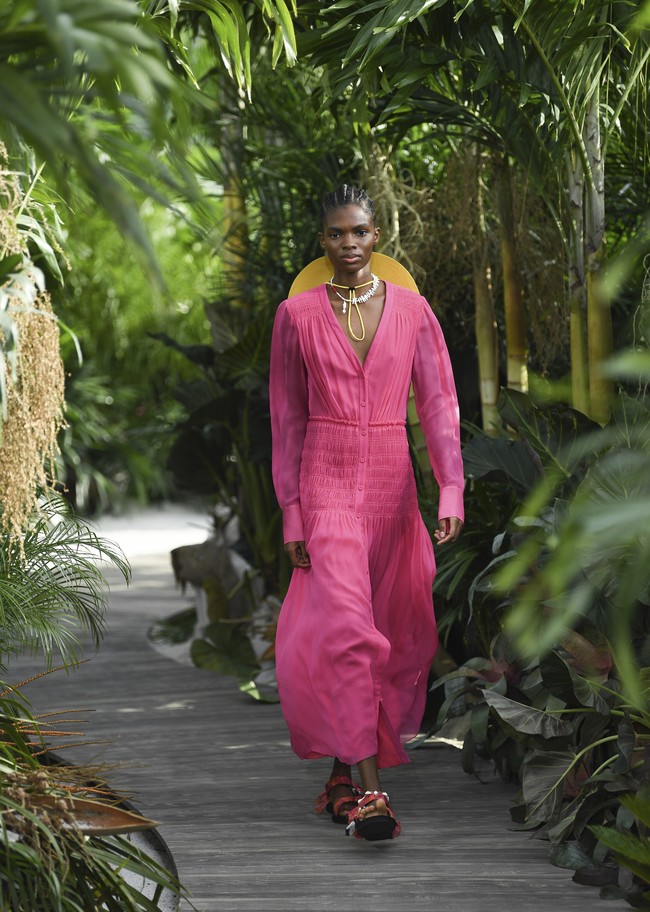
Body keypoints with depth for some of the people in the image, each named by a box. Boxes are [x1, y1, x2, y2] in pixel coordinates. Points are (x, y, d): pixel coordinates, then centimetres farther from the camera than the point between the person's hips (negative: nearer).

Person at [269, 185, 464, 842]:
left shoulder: (412, 311, 5)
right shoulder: (297, 316, 1)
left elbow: (438, 404, 2)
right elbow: (287, 418, 3)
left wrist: (451, 492, -9)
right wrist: (291, 511, -1)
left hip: (392, 484, 3)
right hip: (326, 481, -3)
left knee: (392, 631, 5)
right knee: (346, 626, -15)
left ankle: (343, 771, 20)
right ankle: (368, 786, -16)